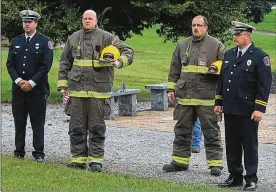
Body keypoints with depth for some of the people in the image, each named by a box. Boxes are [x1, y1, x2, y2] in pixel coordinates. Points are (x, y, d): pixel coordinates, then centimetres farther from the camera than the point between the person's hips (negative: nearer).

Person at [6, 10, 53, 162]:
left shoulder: (44, 42, 0)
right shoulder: (16, 42, 11)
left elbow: (46, 65, -8)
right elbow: (10, 64, 7)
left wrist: (32, 82, -14)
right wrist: (18, 80, -9)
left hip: (37, 90, -4)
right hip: (18, 89, 4)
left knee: (38, 123, 0)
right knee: (19, 122, 7)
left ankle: (39, 154, 5)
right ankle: (19, 152, 13)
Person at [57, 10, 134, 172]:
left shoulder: (106, 38, 2)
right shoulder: (73, 38, 12)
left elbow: (128, 51, 3)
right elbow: (65, 63, 17)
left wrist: (119, 62, -17)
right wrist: (63, 85, 12)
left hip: (98, 91, -3)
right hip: (77, 89, 3)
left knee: (97, 127, 1)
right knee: (77, 127, 5)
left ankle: (96, 160, 7)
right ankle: (78, 159, 13)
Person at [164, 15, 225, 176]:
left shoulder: (216, 45, 1)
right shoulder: (183, 45, 14)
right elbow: (174, 69, 18)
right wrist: (172, 89, 15)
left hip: (207, 97, -4)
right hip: (185, 96, 5)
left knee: (211, 132, 0)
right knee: (182, 130, 10)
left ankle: (215, 163, 5)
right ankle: (180, 161, 18)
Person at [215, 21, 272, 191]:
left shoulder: (260, 56, -7)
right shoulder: (229, 54, 13)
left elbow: (265, 85, -11)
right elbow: (222, 79, 18)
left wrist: (259, 108, -16)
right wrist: (219, 102, 14)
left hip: (248, 111, -6)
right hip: (230, 109, 6)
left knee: (249, 145, 1)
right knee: (232, 145, 11)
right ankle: (235, 176, 21)